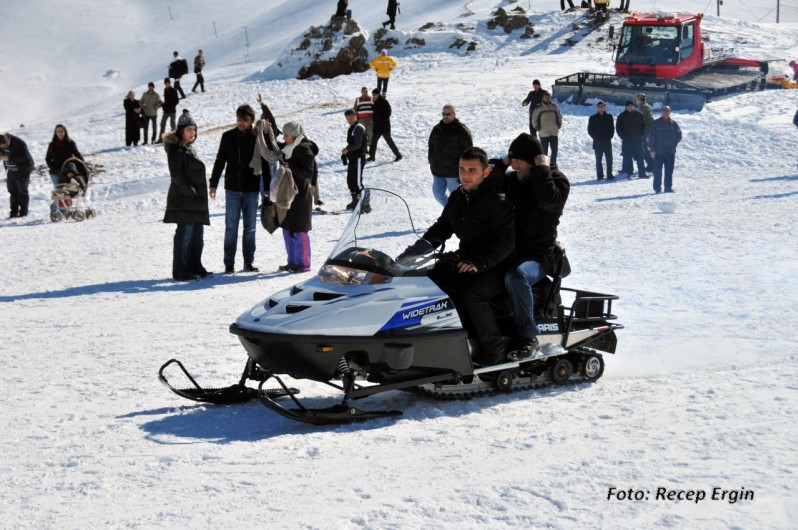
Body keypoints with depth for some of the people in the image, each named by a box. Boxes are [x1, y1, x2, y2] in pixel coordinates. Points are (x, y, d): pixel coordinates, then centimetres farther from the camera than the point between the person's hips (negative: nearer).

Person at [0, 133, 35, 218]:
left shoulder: (19, 144, -26)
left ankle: (23, 212, 2)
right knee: (12, 191, 8)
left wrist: (9, 158, -31)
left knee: (22, 191, -4)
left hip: (22, 170, -7)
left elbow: (24, 156, -29)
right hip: (11, 170, 7)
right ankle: (14, 212, 14)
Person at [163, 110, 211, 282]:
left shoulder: (189, 148, 18)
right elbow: (176, 174, -18)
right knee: (185, 235, -8)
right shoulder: (176, 149, -10)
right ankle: (180, 272, -6)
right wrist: (189, 190, -19)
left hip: (196, 200, 9)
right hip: (183, 200, -9)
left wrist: (200, 193, 16)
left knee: (197, 235, 13)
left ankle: (195, 267, 21)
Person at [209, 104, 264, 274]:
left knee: (250, 227, 7)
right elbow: (220, 161, 7)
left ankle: (249, 262, 14)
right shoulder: (228, 137, 2)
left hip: (252, 189, 0)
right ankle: (229, 264, 3)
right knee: (231, 227, 0)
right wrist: (213, 184, 3)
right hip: (233, 189, 0)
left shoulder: (258, 138, 0)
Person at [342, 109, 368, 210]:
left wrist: (348, 149, -27)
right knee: (350, 180, 13)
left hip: (358, 158, -10)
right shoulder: (351, 128, 18)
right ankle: (355, 201, 22)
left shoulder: (359, 128, -12)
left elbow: (358, 144, -21)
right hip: (352, 158, 10)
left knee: (357, 180, -10)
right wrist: (345, 155, 14)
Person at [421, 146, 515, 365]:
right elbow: (442, 227, 21)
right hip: (465, 257, 8)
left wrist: (479, 263, -35)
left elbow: (506, 241, -24)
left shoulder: (497, 200, -17)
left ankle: (494, 347, -18)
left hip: (495, 266, -8)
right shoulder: (458, 198, 8)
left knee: (471, 292, -33)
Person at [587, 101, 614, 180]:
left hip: (607, 142, 1)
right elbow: (590, 130, 4)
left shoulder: (609, 117, 8)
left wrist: (609, 137, -4)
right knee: (598, 160, 0)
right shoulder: (593, 118, 4)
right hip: (598, 142, -1)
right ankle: (600, 176, 1)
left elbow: (612, 128, 9)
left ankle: (609, 174, 3)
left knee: (609, 159, -2)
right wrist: (596, 137, -6)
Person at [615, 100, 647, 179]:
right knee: (627, 157, -2)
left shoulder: (639, 115, 4)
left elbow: (644, 125, 10)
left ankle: (642, 173, 5)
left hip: (638, 140, 1)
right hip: (626, 140, -1)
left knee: (640, 157, 1)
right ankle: (628, 173, 2)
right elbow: (618, 127, 5)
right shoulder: (622, 116, 2)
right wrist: (623, 136, -5)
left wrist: (641, 135, -1)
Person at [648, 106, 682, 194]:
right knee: (658, 171, -1)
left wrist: (674, 143, -2)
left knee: (669, 171, 5)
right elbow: (651, 137, -3)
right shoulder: (656, 123, -2)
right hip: (659, 152, -2)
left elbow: (679, 135, 13)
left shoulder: (673, 124, 6)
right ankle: (657, 188, 5)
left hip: (670, 152, 3)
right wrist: (653, 149, -8)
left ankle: (668, 187, 11)